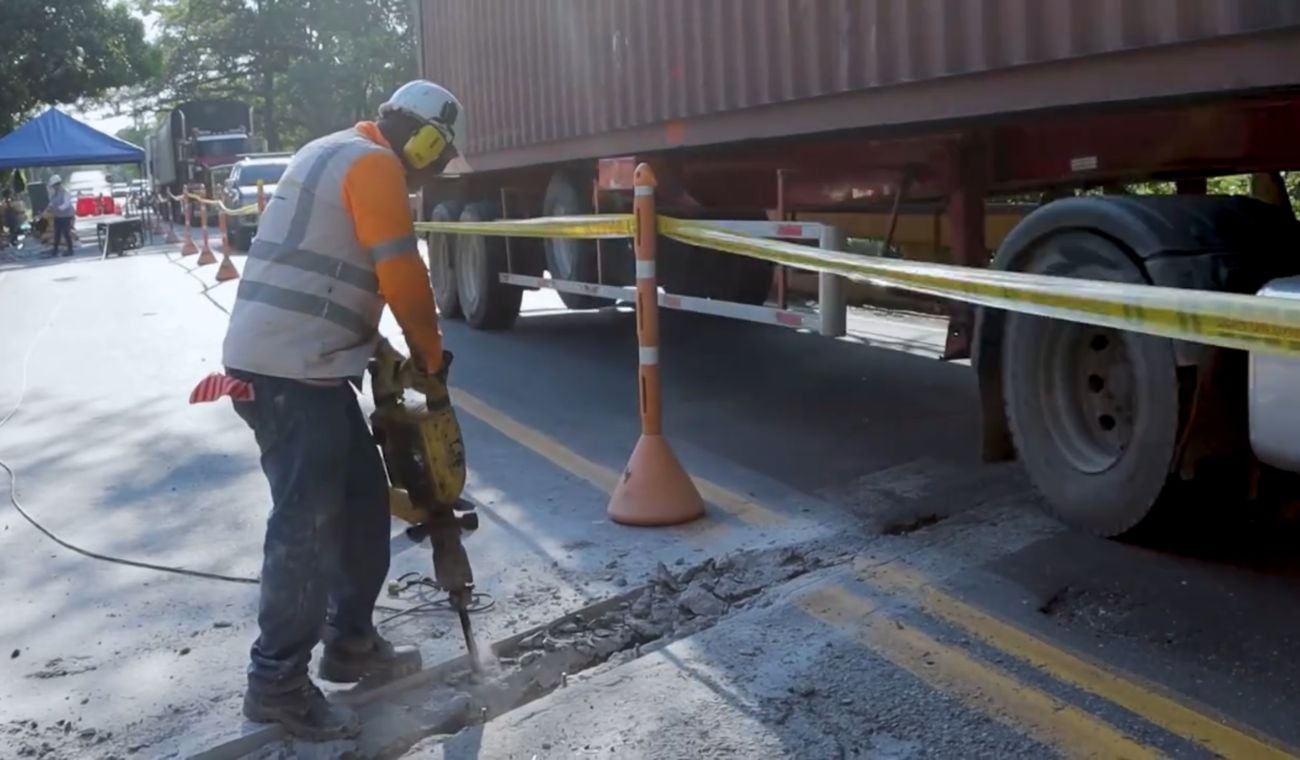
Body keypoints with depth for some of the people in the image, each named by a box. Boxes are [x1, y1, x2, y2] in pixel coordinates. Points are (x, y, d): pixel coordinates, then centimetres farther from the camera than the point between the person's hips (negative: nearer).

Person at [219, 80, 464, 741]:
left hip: (296, 365, 10)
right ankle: (277, 683, 6)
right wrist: (430, 356, 1)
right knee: (306, 524, -5)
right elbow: (403, 276, -13)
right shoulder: (373, 164, -9)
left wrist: (383, 350, 22)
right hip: (290, 372, -10)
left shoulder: (336, 154, 23)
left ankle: (350, 642, 26)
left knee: (363, 500, 15)